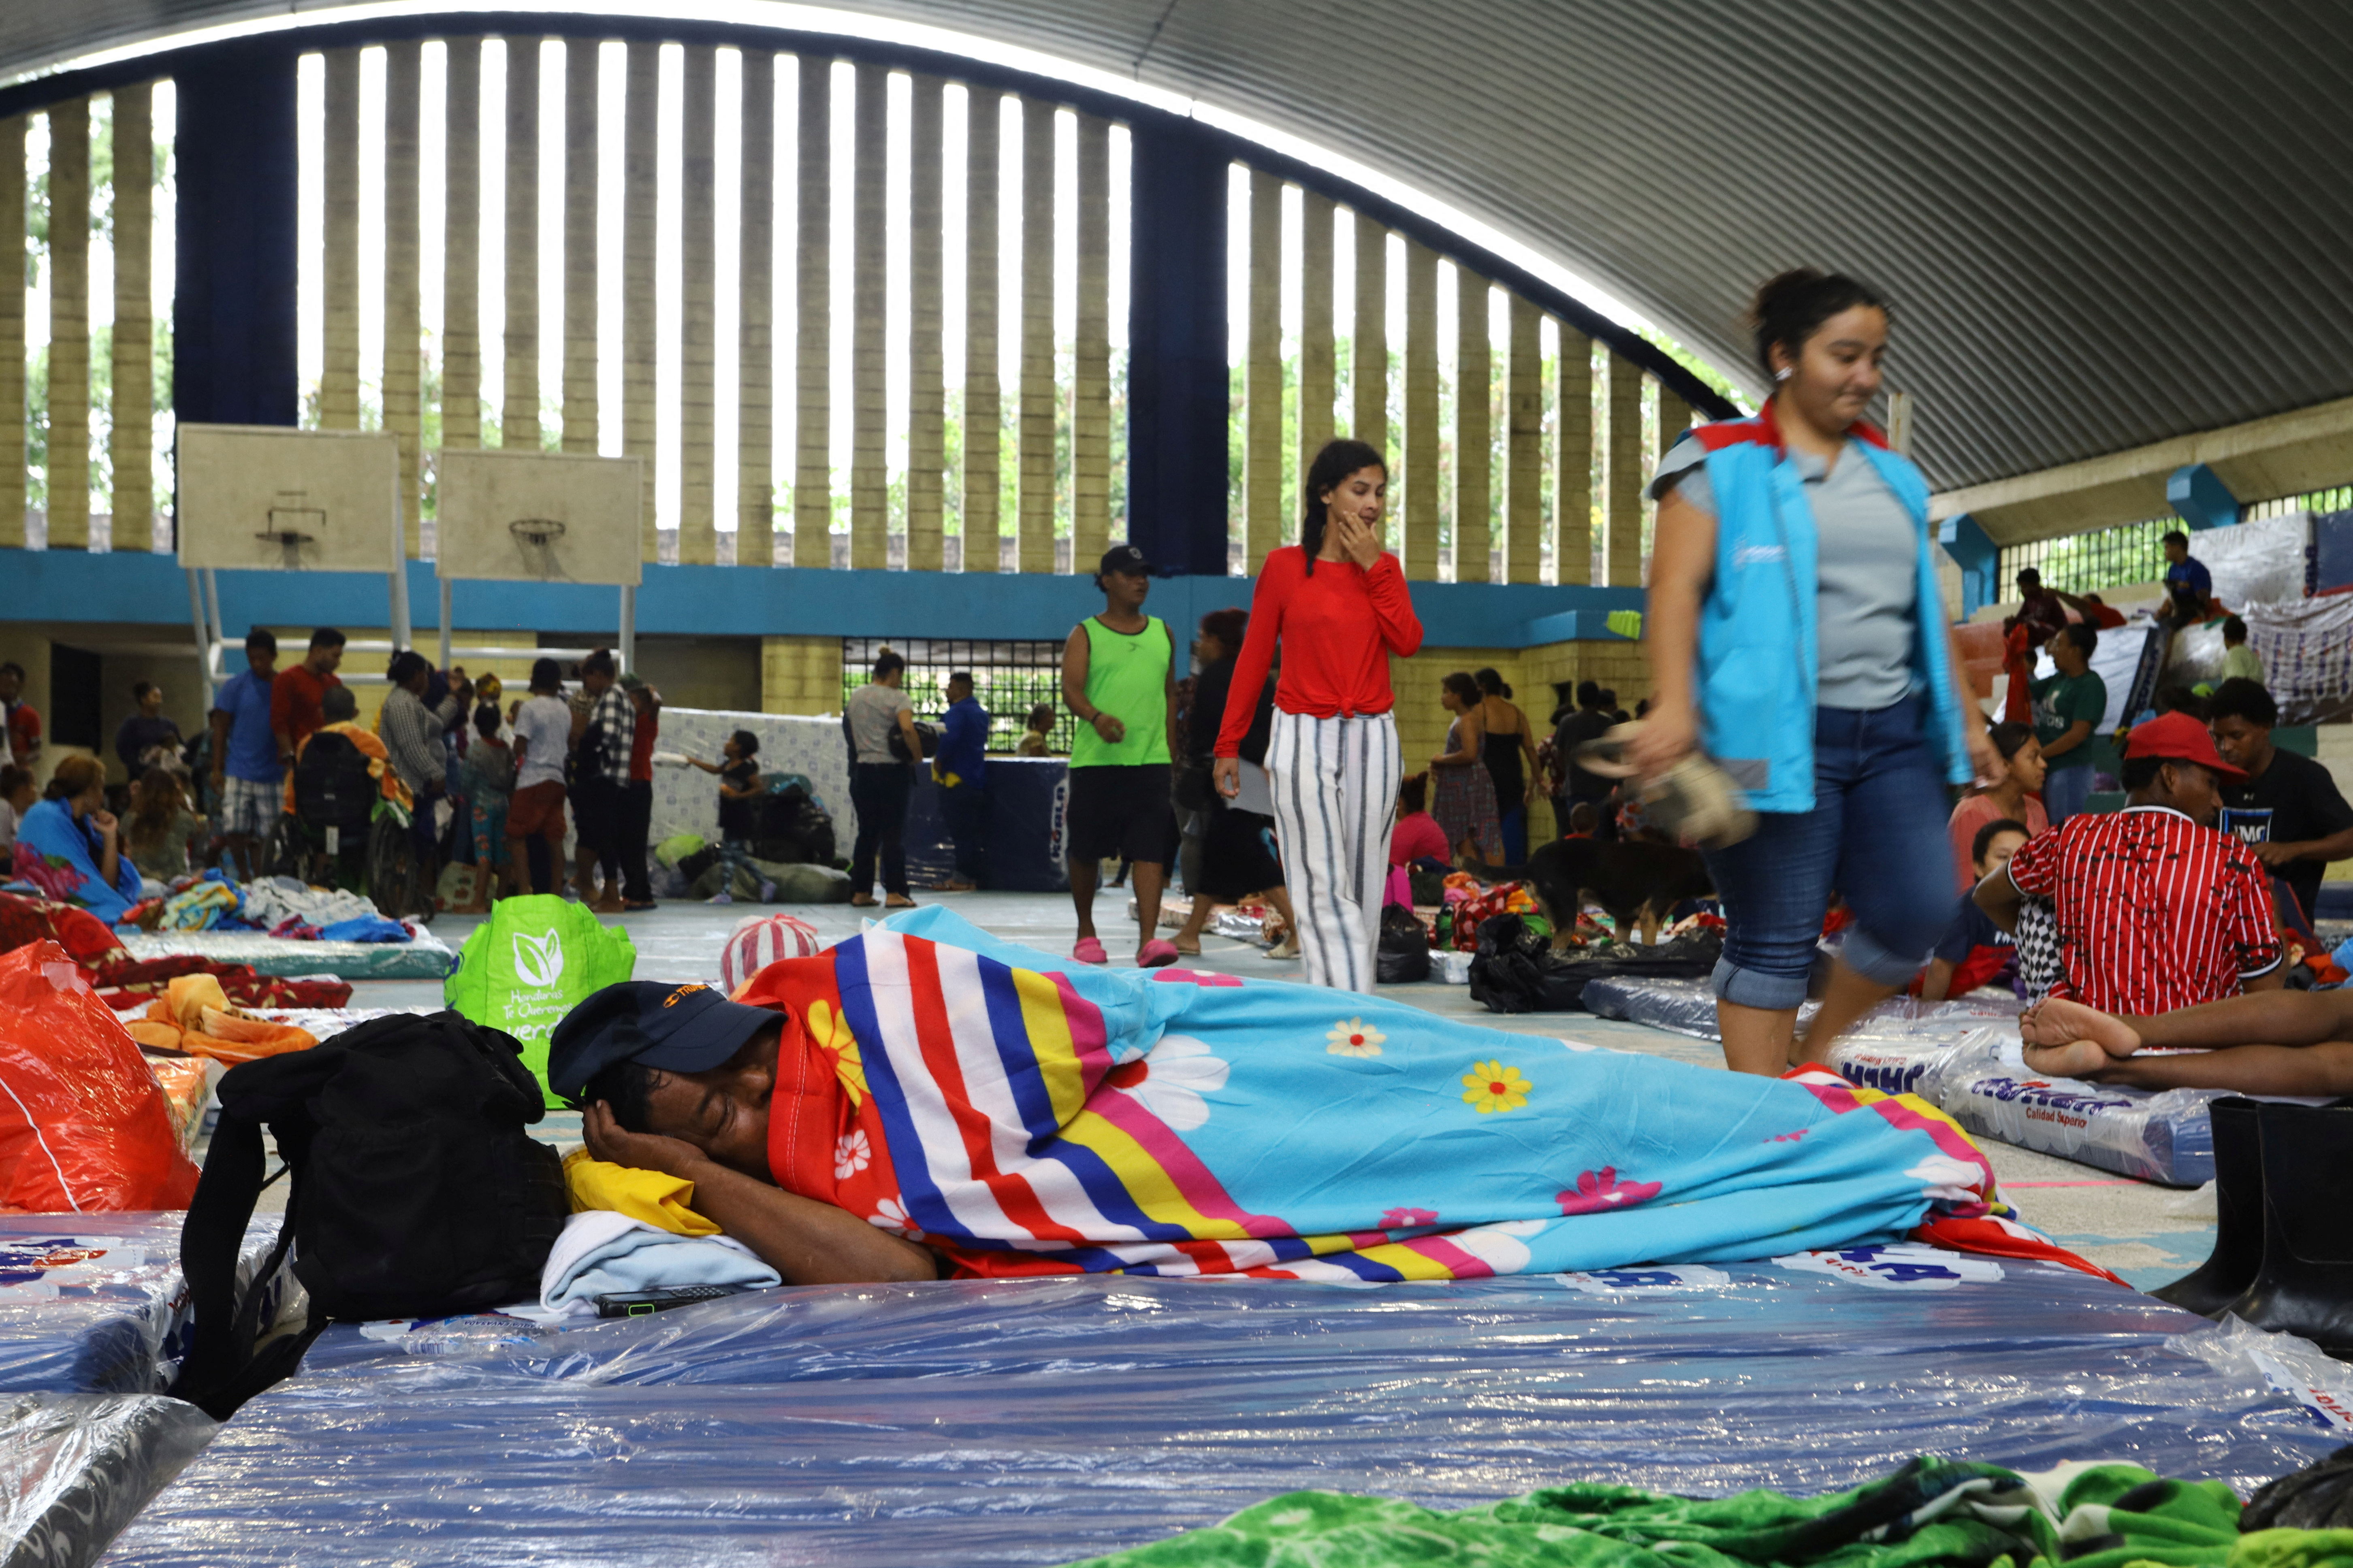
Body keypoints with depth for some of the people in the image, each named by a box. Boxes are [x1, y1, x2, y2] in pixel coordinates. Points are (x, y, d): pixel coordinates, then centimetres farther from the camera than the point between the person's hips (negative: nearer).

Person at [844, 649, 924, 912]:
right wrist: (917, 756, -13)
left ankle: (860, 892, 12)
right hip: (892, 771, -6)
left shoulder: (856, 697, 11)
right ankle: (894, 893, -4)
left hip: (863, 770, 6)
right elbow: (907, 729, -25)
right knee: (894, 833, -1)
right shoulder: (897, 698, -10)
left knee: (867, 833, 11)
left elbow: (851, 730, 15)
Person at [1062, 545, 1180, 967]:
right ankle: (1086, 933, 25)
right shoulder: (1085, 635, 2)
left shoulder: (1163, 634, 14)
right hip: (1095, 759, -2)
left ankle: (1148, 938, -16)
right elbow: (1071, 688, -10)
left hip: (1151, 760, 2)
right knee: (1086, 851, 7)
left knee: (1151, 850, -11)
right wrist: (1096, 717, -30)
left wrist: (1169, 748, 17)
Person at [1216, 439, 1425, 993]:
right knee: (1322, 885, -9)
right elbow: (1254, 657, 4)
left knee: (1362, 885, 5)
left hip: (1373, 739, 4)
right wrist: (1229, 744, 3)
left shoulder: (1384, 568, 11)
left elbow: (1408, 642, -5)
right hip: (1304, 738, -3)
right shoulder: (1284, 566, 1)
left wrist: (1373, 567, -8)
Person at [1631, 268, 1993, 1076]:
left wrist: (1967, 719, 20)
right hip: (1779, 734, -6)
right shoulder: (1721, 463, 0)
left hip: (1893, 733, 6)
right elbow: (1676, 586, -11)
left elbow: (1929, 607, 23)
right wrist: (1673, 703, -25)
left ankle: (1815, 1057, 20)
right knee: (1774, 941, -3)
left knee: (1916, 915, -2)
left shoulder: (1892, 474, 19)